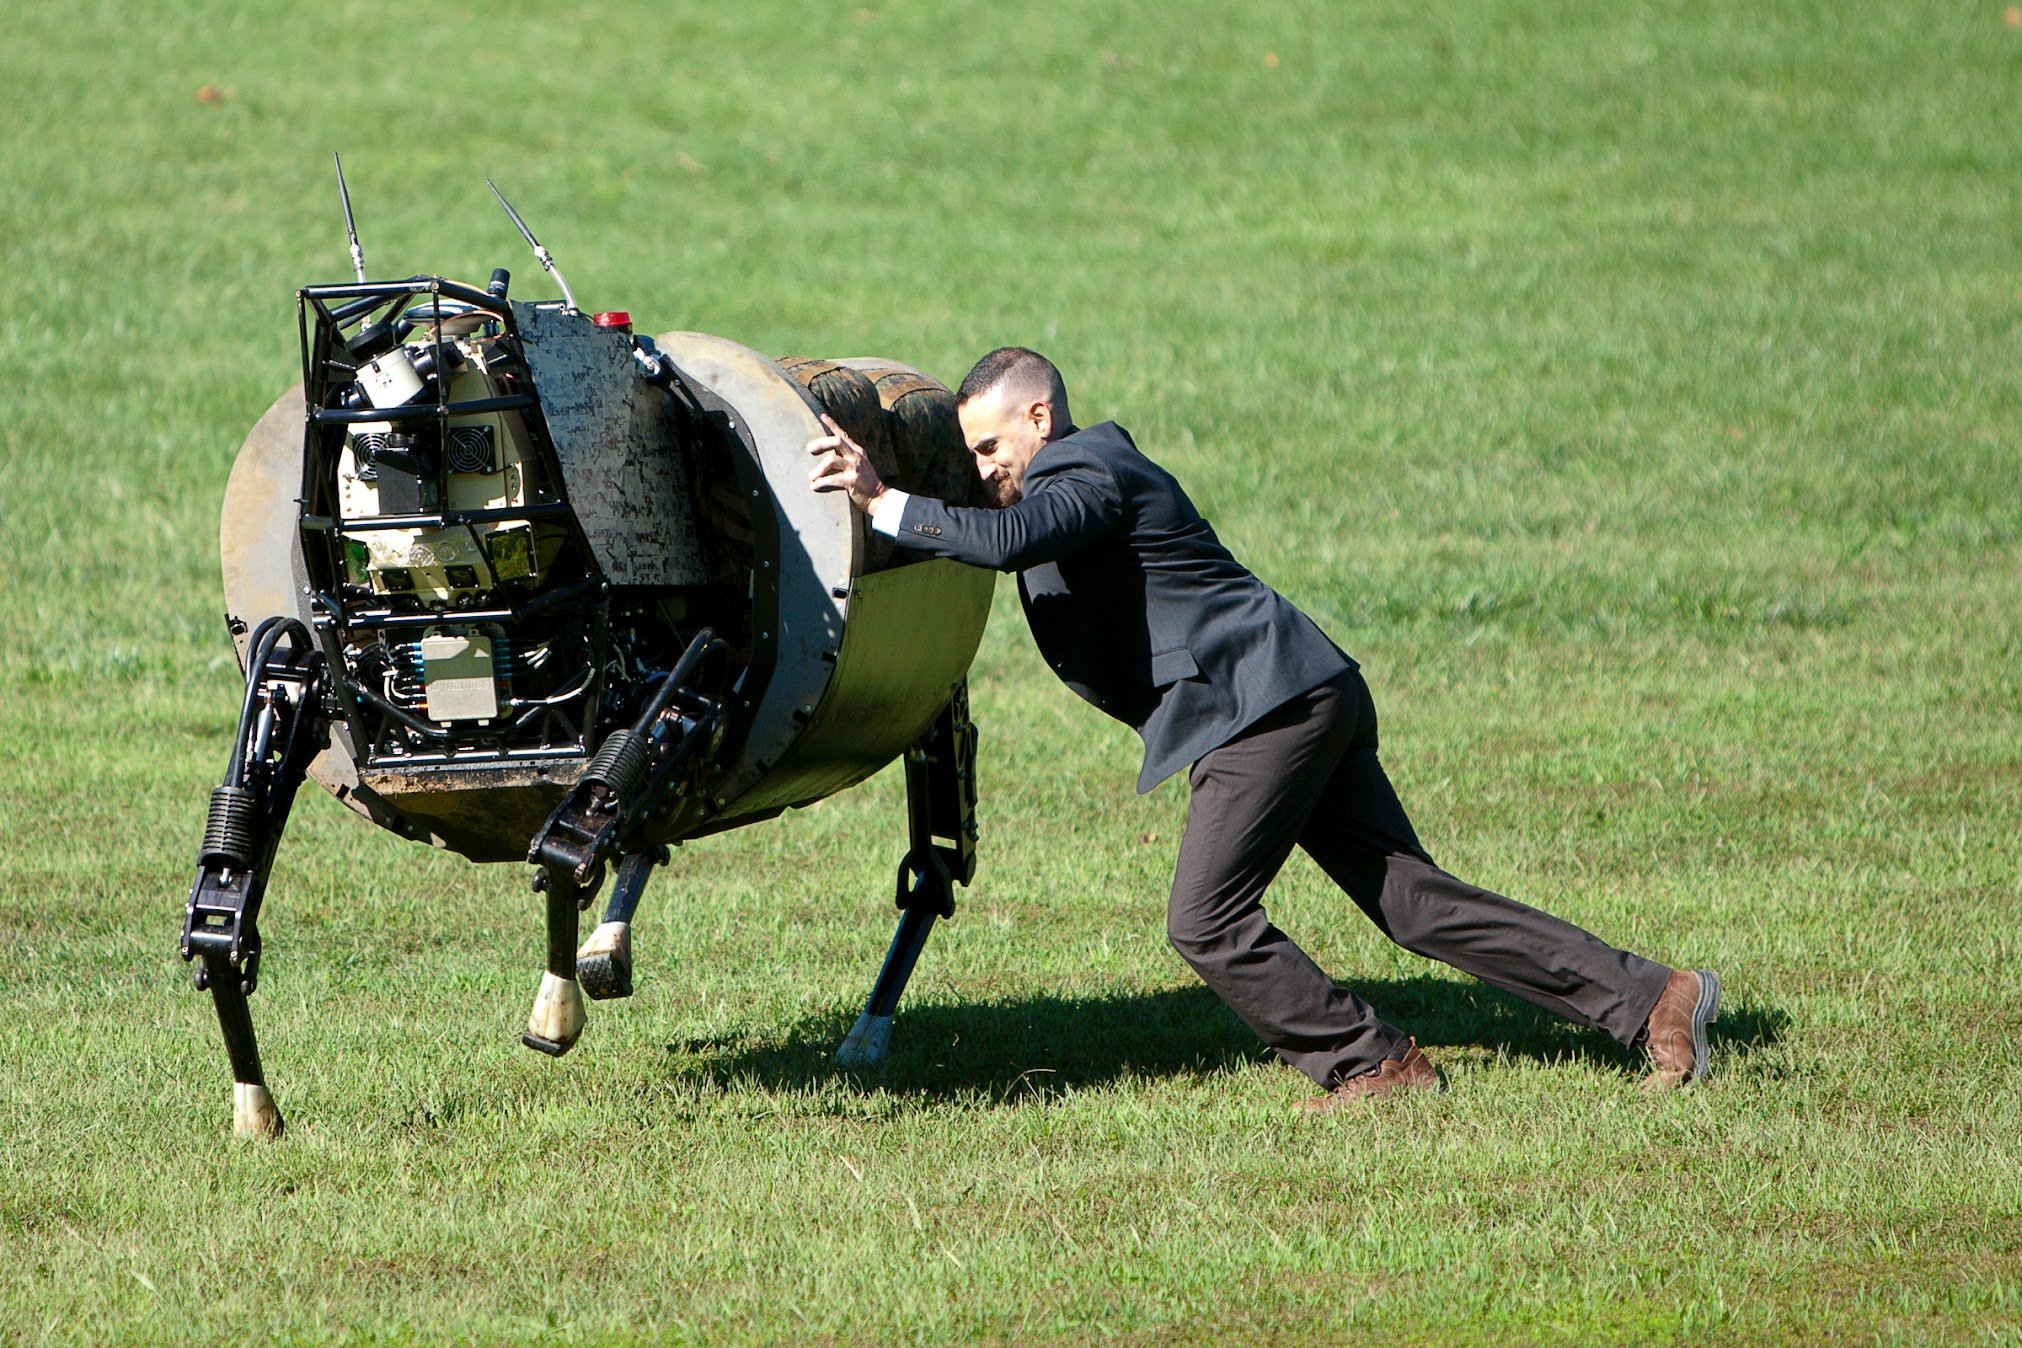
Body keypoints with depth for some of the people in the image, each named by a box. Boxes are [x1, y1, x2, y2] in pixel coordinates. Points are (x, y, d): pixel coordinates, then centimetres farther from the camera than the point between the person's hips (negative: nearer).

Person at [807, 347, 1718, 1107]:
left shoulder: (1083, 473, -10)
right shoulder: (1100, 465, 22)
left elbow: (1010, 539, -31)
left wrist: (884, 503, -27)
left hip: (1269, 703, -10)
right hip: (1314, 700, 10)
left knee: (1207, 921, -10)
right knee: (1415, 901, 7)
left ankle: (1372, 1066, -4)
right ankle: (1650, 1000, 6)